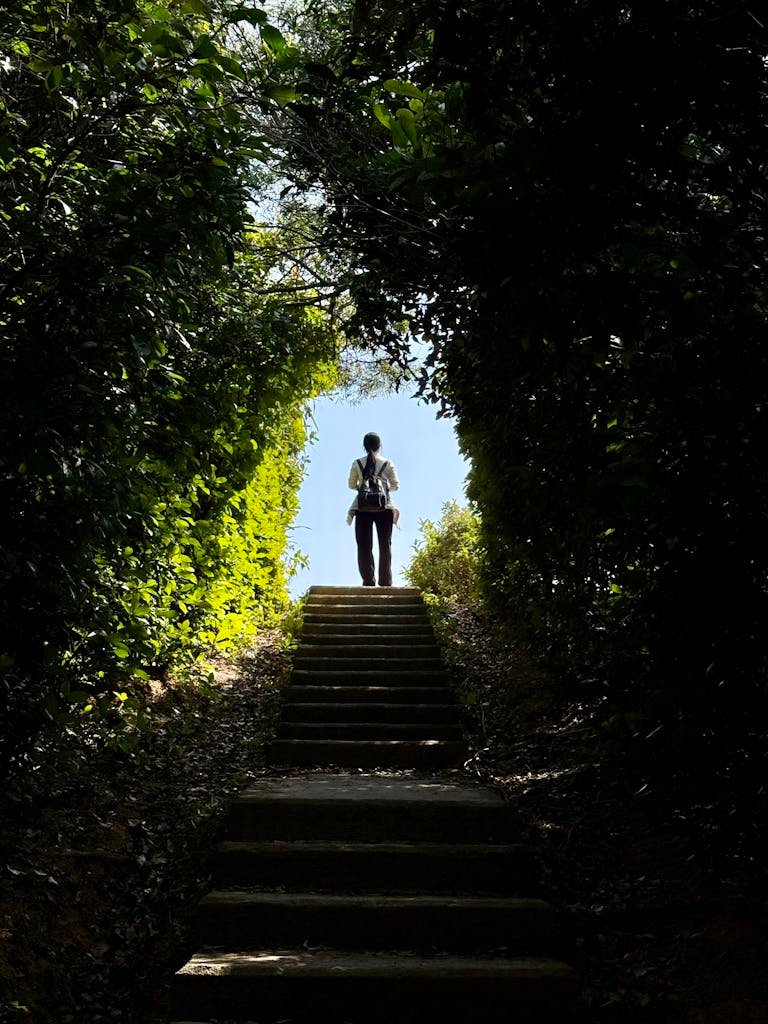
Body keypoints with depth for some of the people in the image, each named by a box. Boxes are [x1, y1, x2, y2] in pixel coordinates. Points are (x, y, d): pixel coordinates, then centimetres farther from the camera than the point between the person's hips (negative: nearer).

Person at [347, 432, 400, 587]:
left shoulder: (357, 463, 1)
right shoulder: (387, 464, 1)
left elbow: (352, 485, 3)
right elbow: (395, 485, 2)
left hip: (363, 509, 0)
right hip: (384, 509, 0)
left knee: (364, 546, 2)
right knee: (385, 545, 5)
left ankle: (368, 581, -5)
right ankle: (385, 581, 0)